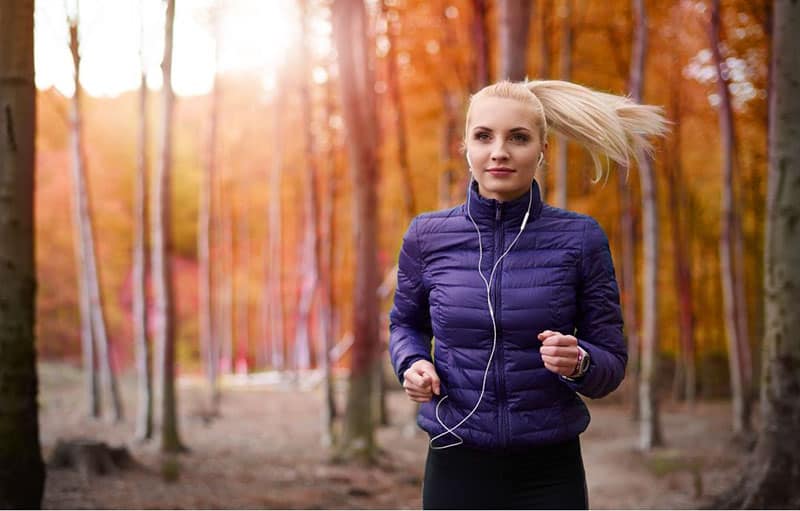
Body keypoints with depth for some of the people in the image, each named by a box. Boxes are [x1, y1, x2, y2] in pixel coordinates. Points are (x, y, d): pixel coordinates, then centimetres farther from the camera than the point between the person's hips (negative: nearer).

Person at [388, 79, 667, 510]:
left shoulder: (579, 238, -5)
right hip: (456, 469, 1)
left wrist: (579, 363, -22)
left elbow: (612, 363, 0)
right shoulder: (428, 236, -1)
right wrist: (412, 364, -5)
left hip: (549, 475, -1)